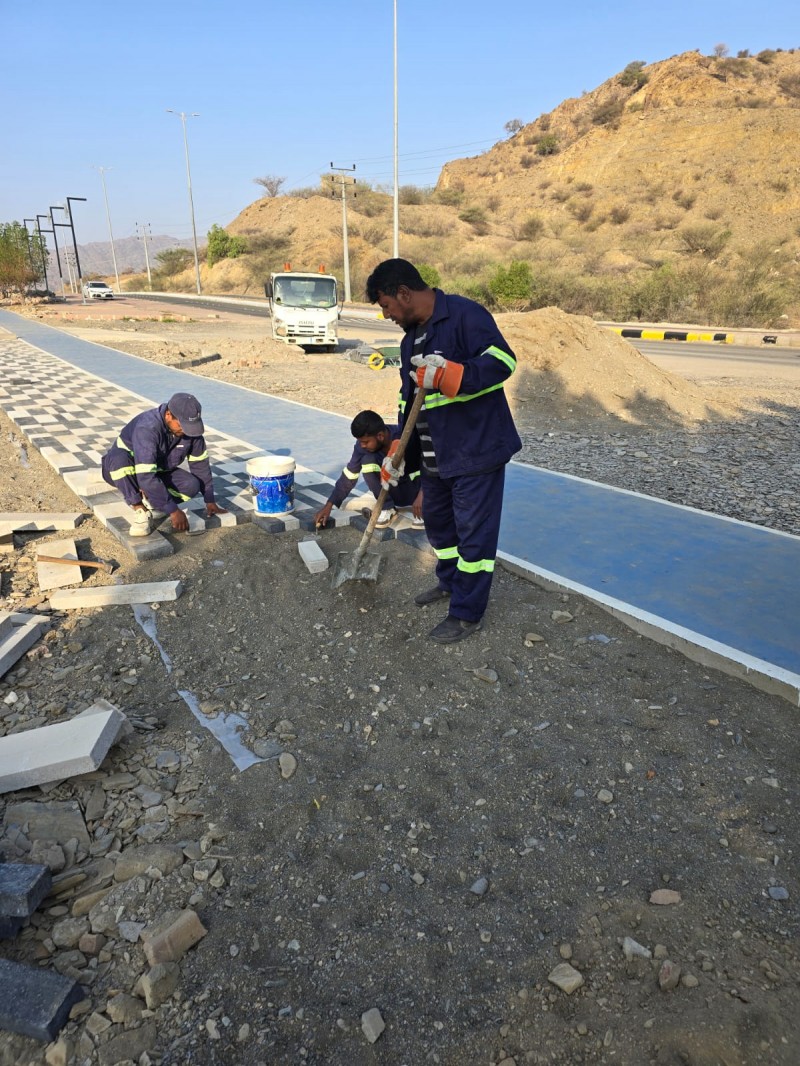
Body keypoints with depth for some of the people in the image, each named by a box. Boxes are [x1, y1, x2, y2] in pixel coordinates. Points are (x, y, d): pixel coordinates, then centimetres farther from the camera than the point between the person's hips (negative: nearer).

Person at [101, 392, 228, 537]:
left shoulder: (189, 427, -18)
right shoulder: (147, 428, -36)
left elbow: (200, 463, -6)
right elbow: (146, 477, -42)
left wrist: (209, 501, -6)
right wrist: (173, 510, -41)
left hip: (158, 472, 5)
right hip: (124, 469, -4)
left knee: (192, 485, -23)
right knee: (119, 458, -40)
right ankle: (138, 509, -24)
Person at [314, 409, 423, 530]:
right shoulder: (363, 445, -17)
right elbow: (349, 475, -8)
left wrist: (421, 496, -38)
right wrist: (329, 505, -11)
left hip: (412, 491, -3)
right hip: (393, 492, 3)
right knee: (367, 460, -22)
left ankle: (419, 509, -10)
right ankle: (388, 509, -10)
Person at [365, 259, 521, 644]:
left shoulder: (465, 314, -14)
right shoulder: (410, 339, 14)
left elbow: (502, 360, -24)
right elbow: (408, 398, 19)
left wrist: (448, 375, -34)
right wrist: (397, 452, 15)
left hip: (476, 450, -9)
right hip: (434, 455, 9)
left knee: (474, 531, -1)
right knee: (438, 519, 21)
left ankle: (467, 614, 11)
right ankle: (450, 582, 43)